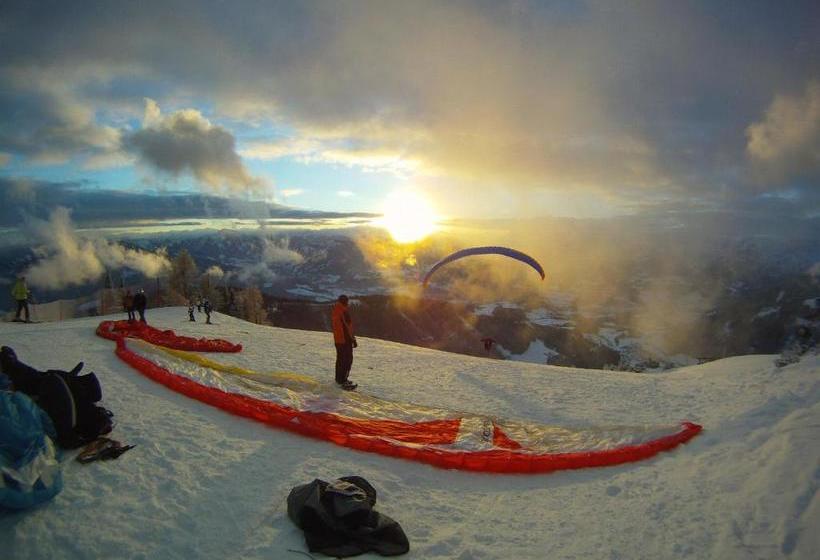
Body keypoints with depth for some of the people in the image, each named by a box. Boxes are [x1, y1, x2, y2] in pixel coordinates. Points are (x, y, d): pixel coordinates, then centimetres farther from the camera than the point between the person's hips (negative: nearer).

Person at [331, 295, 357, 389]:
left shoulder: (334, 311, 8)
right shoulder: (344, 311, -21)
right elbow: (348, 327, -22)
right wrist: (353, 340, -15)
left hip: (337, 339, 9)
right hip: (345, 339, -9)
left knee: (340, 358, 19)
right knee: (348, 359, -5)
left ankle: (339, 378, 29)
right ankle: (343, 381, -7)